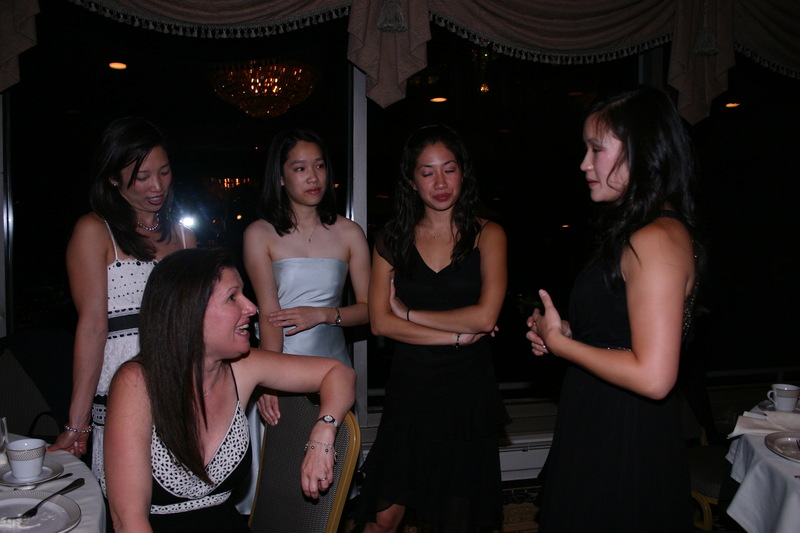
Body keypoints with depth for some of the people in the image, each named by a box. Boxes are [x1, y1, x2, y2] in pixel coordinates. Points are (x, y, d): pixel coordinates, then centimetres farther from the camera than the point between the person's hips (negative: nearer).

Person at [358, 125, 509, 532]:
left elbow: (485, 317, -12)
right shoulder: (393, 239, 4)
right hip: (409, 390, 1)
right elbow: (380, 322, -5)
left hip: (467, 391, -1)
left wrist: (408, 312, -6)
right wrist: (457, 335, -11)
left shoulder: (487, 235, 0)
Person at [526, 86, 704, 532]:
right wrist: (564, 332, 4)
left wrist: (560, 342, -16)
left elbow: (653, 377, -27)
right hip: (604, 432, 10)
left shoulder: (656, 240, -22)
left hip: (625, 450, -9)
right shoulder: (640, 232, 10)